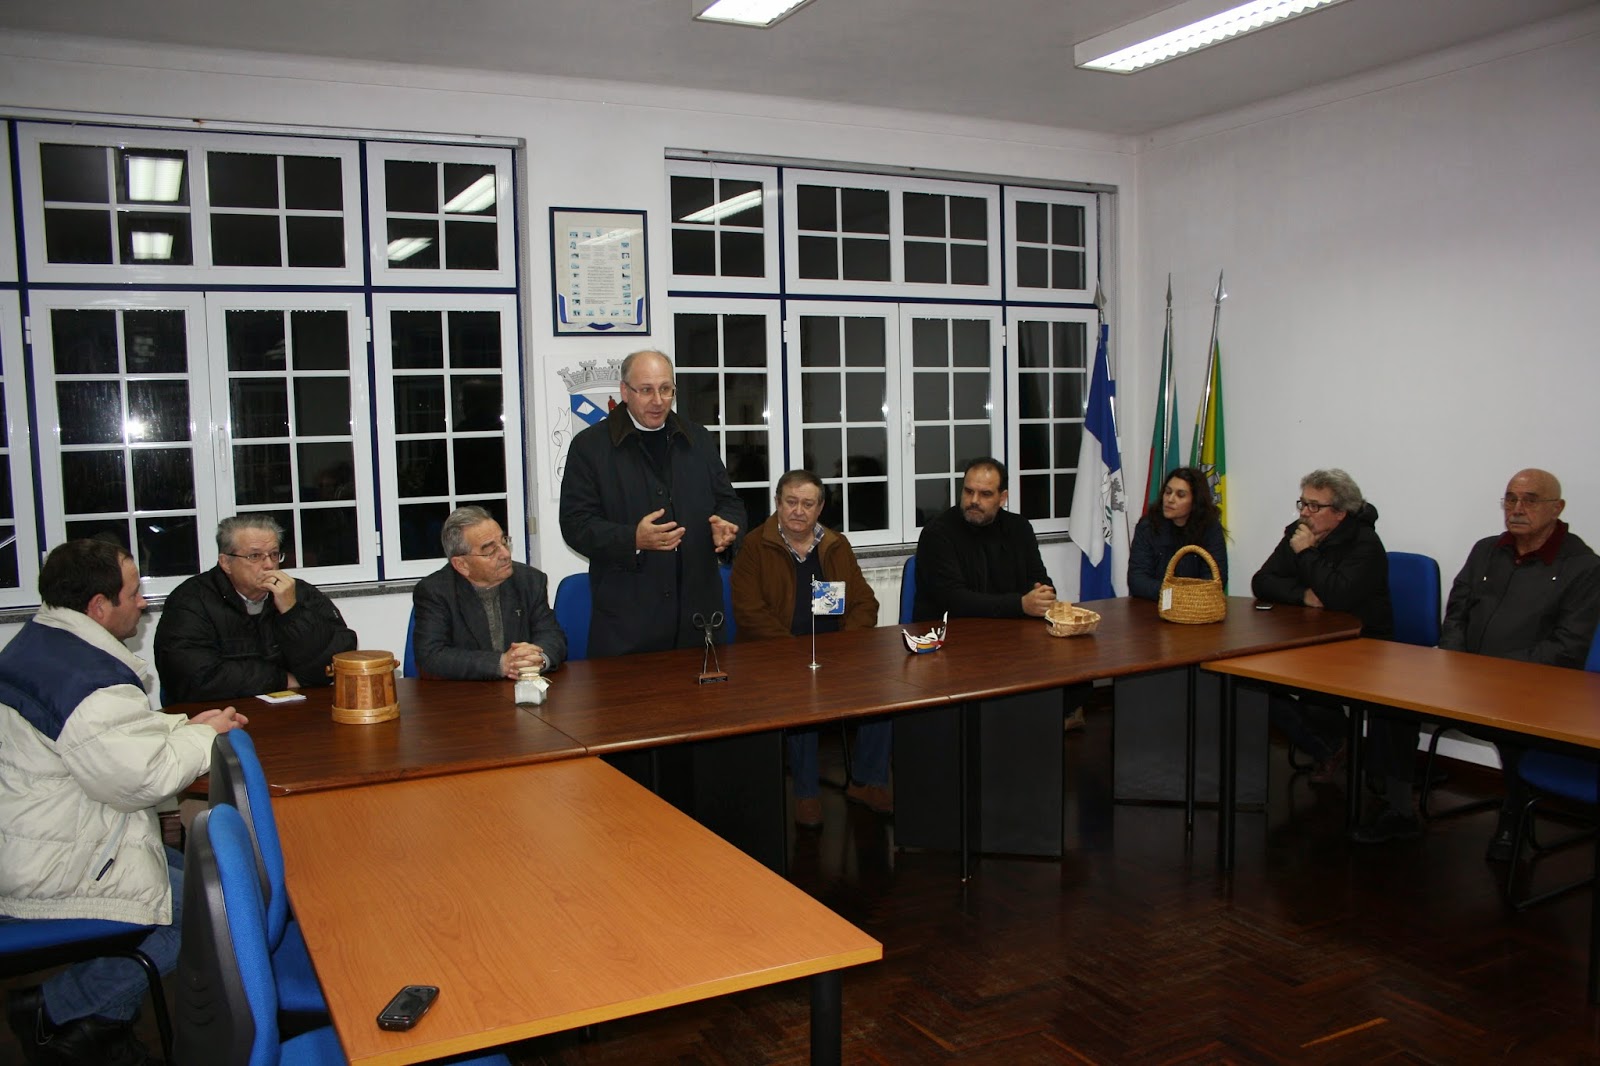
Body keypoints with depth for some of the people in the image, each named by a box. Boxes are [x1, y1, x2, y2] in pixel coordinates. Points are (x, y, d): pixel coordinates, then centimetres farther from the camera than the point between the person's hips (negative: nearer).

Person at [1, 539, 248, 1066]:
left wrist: (186, 724, 8)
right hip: (49, 871, -11)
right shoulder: (89, 677, -24)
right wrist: (202, 736, -7)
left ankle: (97, 1022, 13)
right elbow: (139, 778, -24)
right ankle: (57, 1012, -2)